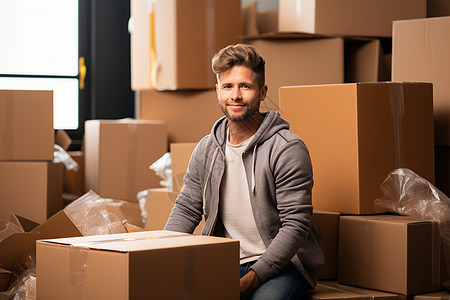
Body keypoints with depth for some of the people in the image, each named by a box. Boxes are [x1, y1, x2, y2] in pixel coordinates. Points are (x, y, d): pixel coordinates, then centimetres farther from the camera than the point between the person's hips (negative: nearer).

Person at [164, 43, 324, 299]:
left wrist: (252, 278, -23)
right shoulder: (206, 149, 8)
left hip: (282, 262, -4)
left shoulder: (287, 149, -10)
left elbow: (296, 225, -15)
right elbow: (186, 209, 13)